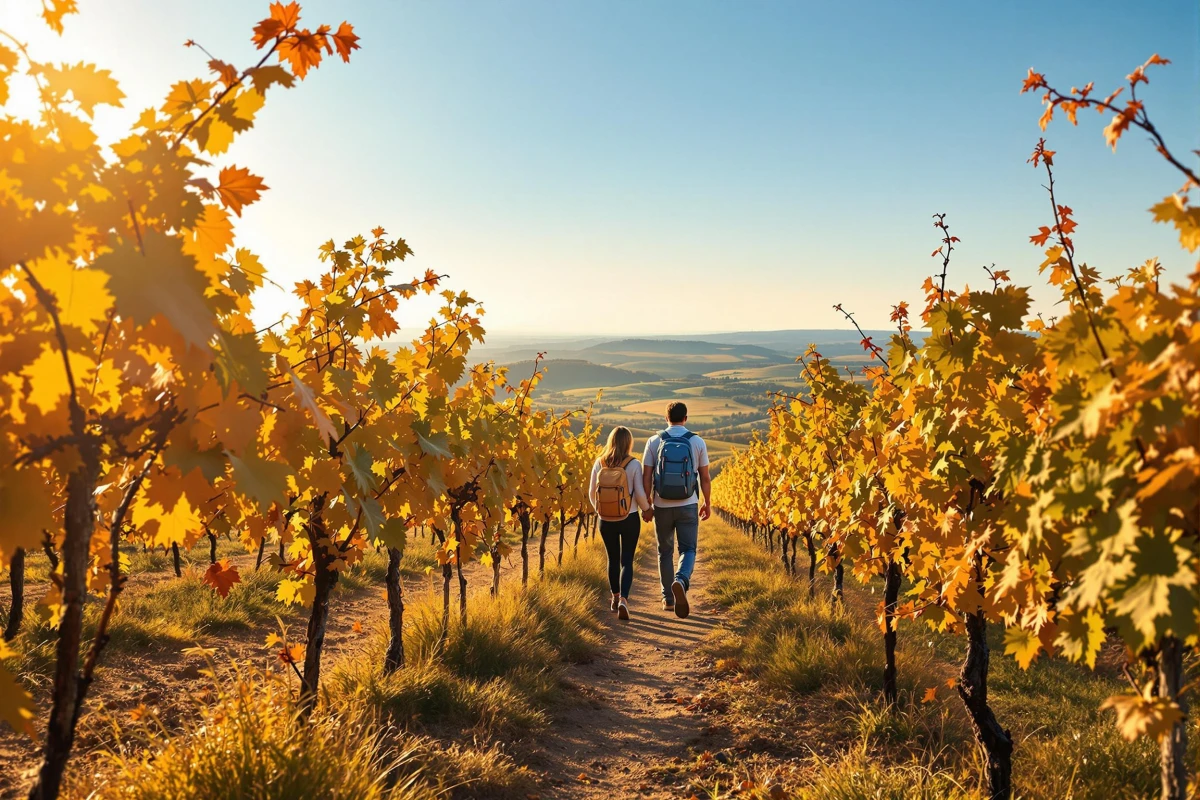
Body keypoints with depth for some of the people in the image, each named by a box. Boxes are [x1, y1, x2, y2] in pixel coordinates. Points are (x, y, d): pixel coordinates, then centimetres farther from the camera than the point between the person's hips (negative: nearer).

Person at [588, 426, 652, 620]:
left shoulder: (599, 463, -5)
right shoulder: (633, 464, -12)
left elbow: (591, 493, 3)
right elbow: (640, 494, -10)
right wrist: (647, 509, 10)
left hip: (605, 521, 3)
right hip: (629, 520, -2)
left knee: (613, 559, 20)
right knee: (627, 561, 6)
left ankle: (615, 598, 30)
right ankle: (623, 600, -12)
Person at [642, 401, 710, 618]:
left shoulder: (654, 442, -3)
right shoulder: (698, 442, -2)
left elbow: (646, 477, -4)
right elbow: (705, 478, 1)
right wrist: (708, 504, 13)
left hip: (662, 507, 1)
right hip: (687, 506, -1)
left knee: (665, 552, 16)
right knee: (688, 550, 6)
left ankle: (668, 599, 19)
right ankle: (681, 581, -24)